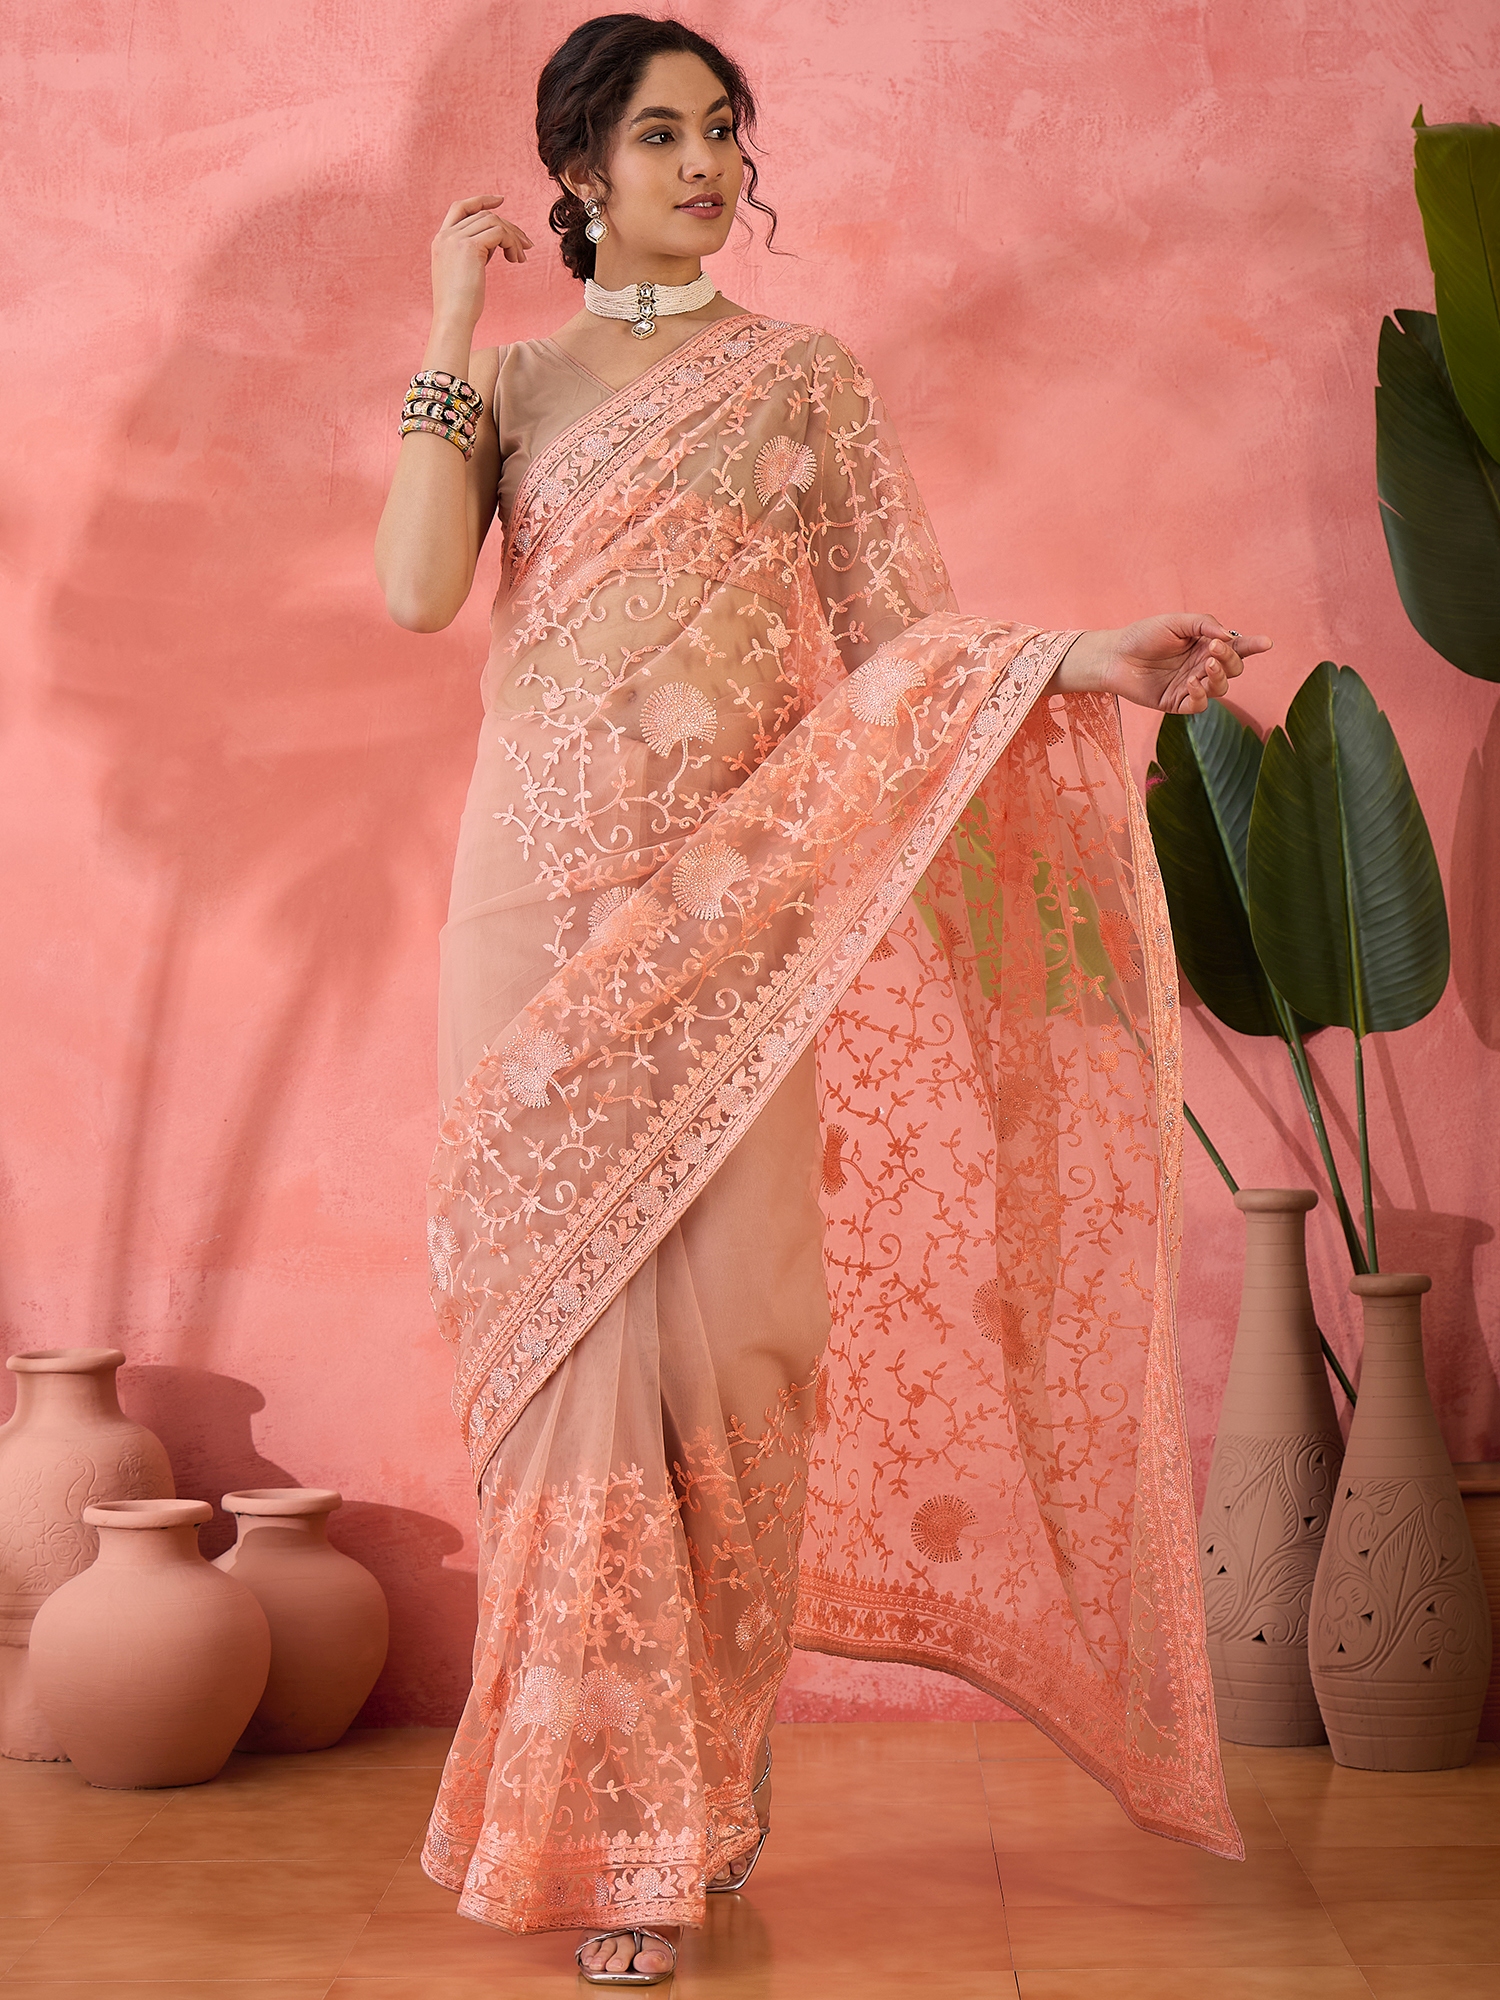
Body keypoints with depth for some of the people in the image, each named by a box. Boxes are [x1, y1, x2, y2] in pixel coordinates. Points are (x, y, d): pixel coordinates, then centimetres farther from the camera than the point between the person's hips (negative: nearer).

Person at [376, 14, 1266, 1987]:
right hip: (546, 909, 1)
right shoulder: (511, 381, 12)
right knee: (570, 1322, -2)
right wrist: (453, 330, -2)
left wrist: (1082, 663, -10)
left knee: (729, 1319, -5)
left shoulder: (803, 376, 11)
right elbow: (418, 588, -5)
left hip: (736, 915, 0)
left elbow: (891, 633, 6)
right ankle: (613, 1821, 8)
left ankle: (709, 1778, 12)